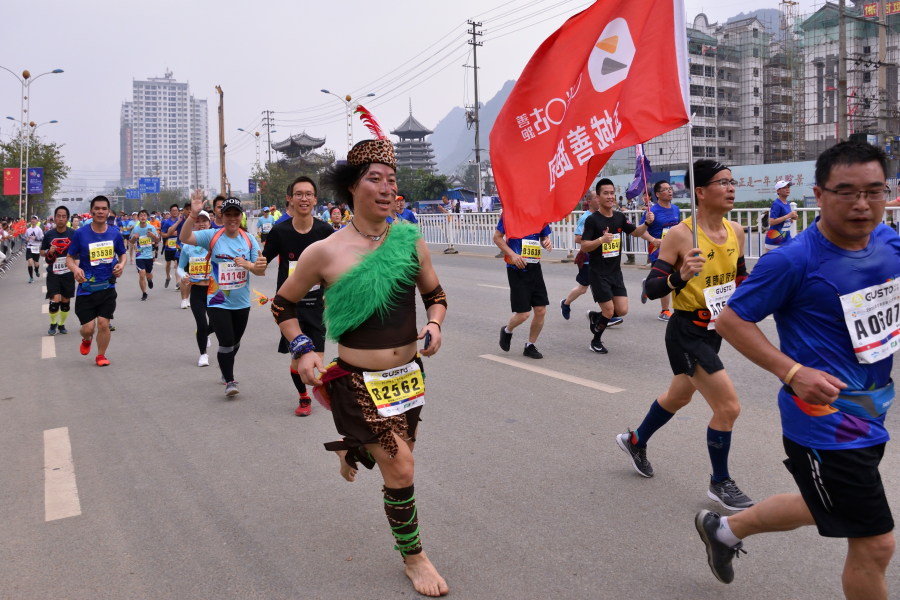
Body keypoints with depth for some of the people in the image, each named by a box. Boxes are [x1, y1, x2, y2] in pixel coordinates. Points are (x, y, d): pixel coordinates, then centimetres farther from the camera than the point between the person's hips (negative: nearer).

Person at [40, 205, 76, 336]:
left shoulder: (73, 234, -6)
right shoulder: (49, 235, -2)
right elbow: (42, 252, 9)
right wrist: (49, 252, -12)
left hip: (68, 273, 0)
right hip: (53, 273, 0)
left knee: (66, 301, 10)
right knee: (54, 300, -11)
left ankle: (61, 324, 31)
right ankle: (53, 324, 14)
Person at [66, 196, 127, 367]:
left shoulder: (115, 233, -3)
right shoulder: (80, 233, -8)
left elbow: (122, 254, 13)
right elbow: (69, 258, 0)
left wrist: (121, 265, -9)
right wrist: (75, 268, -22)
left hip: (107, 287, 1)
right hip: (86, 288, -1)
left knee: (103, 324, -1)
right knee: (88, 327, 0)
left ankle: (101, 355, 23)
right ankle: (87, 339, 38)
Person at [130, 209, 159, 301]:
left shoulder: (151, 228, -5)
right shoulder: (135, 229, -3)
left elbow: (157, 241, 1)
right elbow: (132, 242, 8)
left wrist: (153, 236, -20)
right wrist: (134, 237, -14)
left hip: (149, 255, 1)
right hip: (139, 256, -1)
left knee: (149, 275, 13)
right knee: (142, 274, -13)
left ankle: (149, 280, 51)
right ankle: (144, 293, 3)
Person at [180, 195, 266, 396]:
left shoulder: (249, 239, -1)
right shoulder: (212, 236, -7)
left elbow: (260, 271, -1)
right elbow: (184, 238, -20)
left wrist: (250, 265, -23)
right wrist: (193, 215, -33)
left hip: (241, 302, 4)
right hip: (218, 302, -3)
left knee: (235, 341, 19)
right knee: (226, 342, -11)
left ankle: (226, 370, 45)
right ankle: (229, 381, 5)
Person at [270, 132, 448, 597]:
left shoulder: (409, 241, -2)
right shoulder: (325, 252, -10)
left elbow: (435, 294, 14)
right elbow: (282, 305, 5)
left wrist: (434, 323, -6)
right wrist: (302, 349, -6)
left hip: (408, 375, 5)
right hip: (359, 382, -5)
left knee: (397, 457, 19)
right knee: (400, 469, -6)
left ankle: (351, 449, 55)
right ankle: (413, 557, 19)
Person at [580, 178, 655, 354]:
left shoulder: (620, 217, 5)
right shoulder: (592, 220, -12)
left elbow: (636, 232, 15)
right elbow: (583, 247, -14)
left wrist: (647, 223, -5)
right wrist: (601, 239, -31)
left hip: (616, 273, 6)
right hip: (599, 274, -6)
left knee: (622, 310, 1)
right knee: (609, 311, -4)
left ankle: (595, 317, 30)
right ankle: (596, 341, 21)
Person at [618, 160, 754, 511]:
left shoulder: (736, 231, 2)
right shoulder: (680, 235, -19)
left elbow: (739, 276, 19)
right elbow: (651, 289, -18)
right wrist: (681, 275, -34)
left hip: (713, 330, 8)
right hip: (686, 333, -8)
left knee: (680, 396, 25)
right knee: (728, 406, -9)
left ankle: (635, 441, 49)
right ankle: (720, 484, 13)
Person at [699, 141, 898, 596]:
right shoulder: (794, 260, -20)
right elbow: (730, 321, -15)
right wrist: (793, 372, -24)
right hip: (823, 421, -8)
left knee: (823, 509, 27)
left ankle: (724, 529, 48)